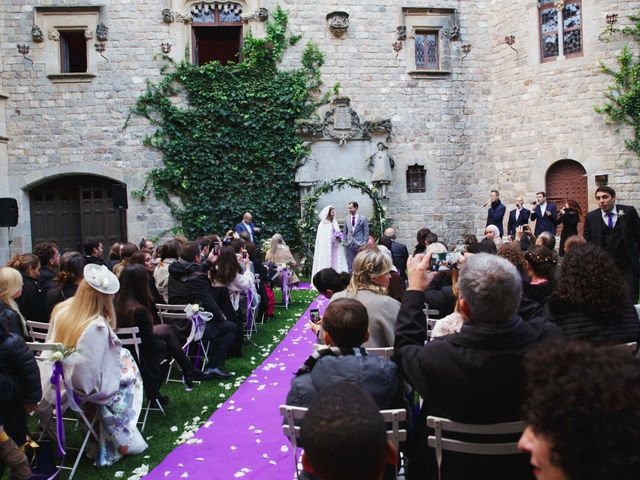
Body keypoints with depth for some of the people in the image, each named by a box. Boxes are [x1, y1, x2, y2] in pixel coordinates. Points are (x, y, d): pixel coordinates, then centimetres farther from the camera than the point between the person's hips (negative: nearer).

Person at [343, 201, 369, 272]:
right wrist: (345, 241, 6)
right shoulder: (347, 218, 9)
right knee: (350, 264, 5)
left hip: (360, 244, -3)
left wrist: (364, 242, -6)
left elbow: (366, 232, 0)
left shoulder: (363, 218, -1)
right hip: (349, 244, 3)